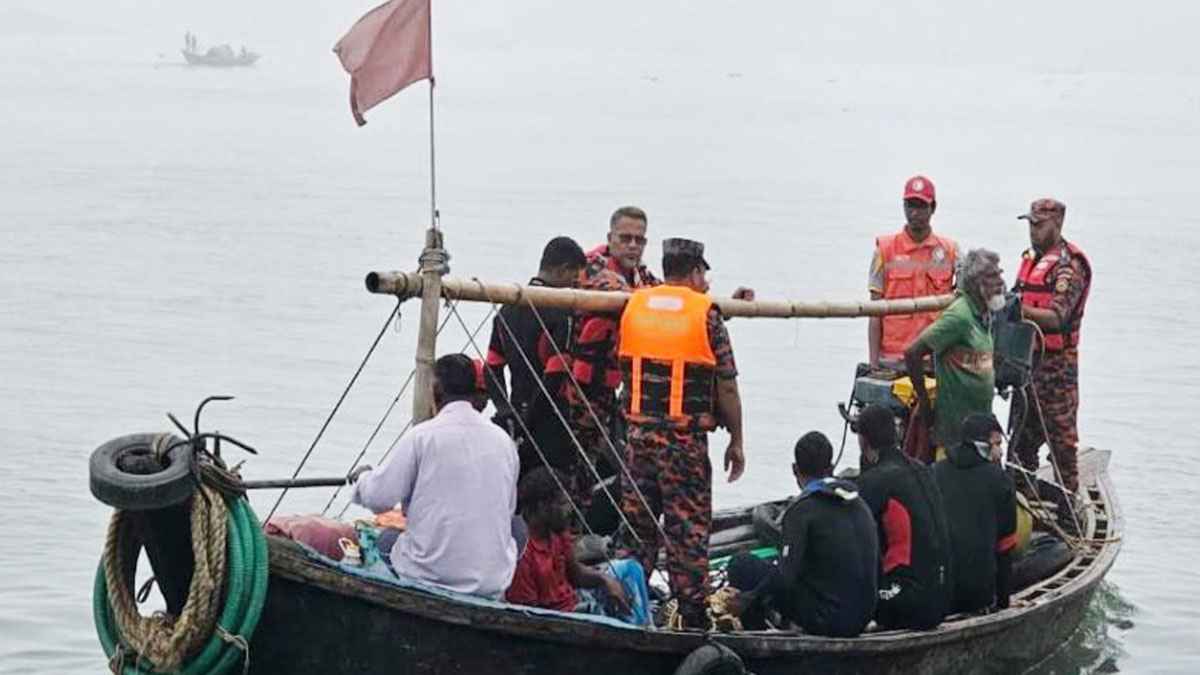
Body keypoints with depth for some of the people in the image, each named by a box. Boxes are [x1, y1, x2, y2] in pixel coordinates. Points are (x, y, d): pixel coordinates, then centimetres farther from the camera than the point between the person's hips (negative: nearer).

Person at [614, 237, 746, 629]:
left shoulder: (633, 305, 6)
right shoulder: (706, 314, -6)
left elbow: (624, 368, 13)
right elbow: (726, 387, -4)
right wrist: (736, 441, 4)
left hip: (639, 433, 4)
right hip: (686, 438, -4)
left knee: (636, 525, 12)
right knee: (688, 529, 2)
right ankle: (692, 617, 4)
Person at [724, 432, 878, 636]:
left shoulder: (802, 509, -11)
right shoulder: (860, 505, 10)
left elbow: (786, 575, -19)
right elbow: (876, 569, 13)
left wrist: (748, 598, -7)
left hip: (825, 619, -7)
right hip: (863, 619, 7)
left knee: (741, 564, 3)